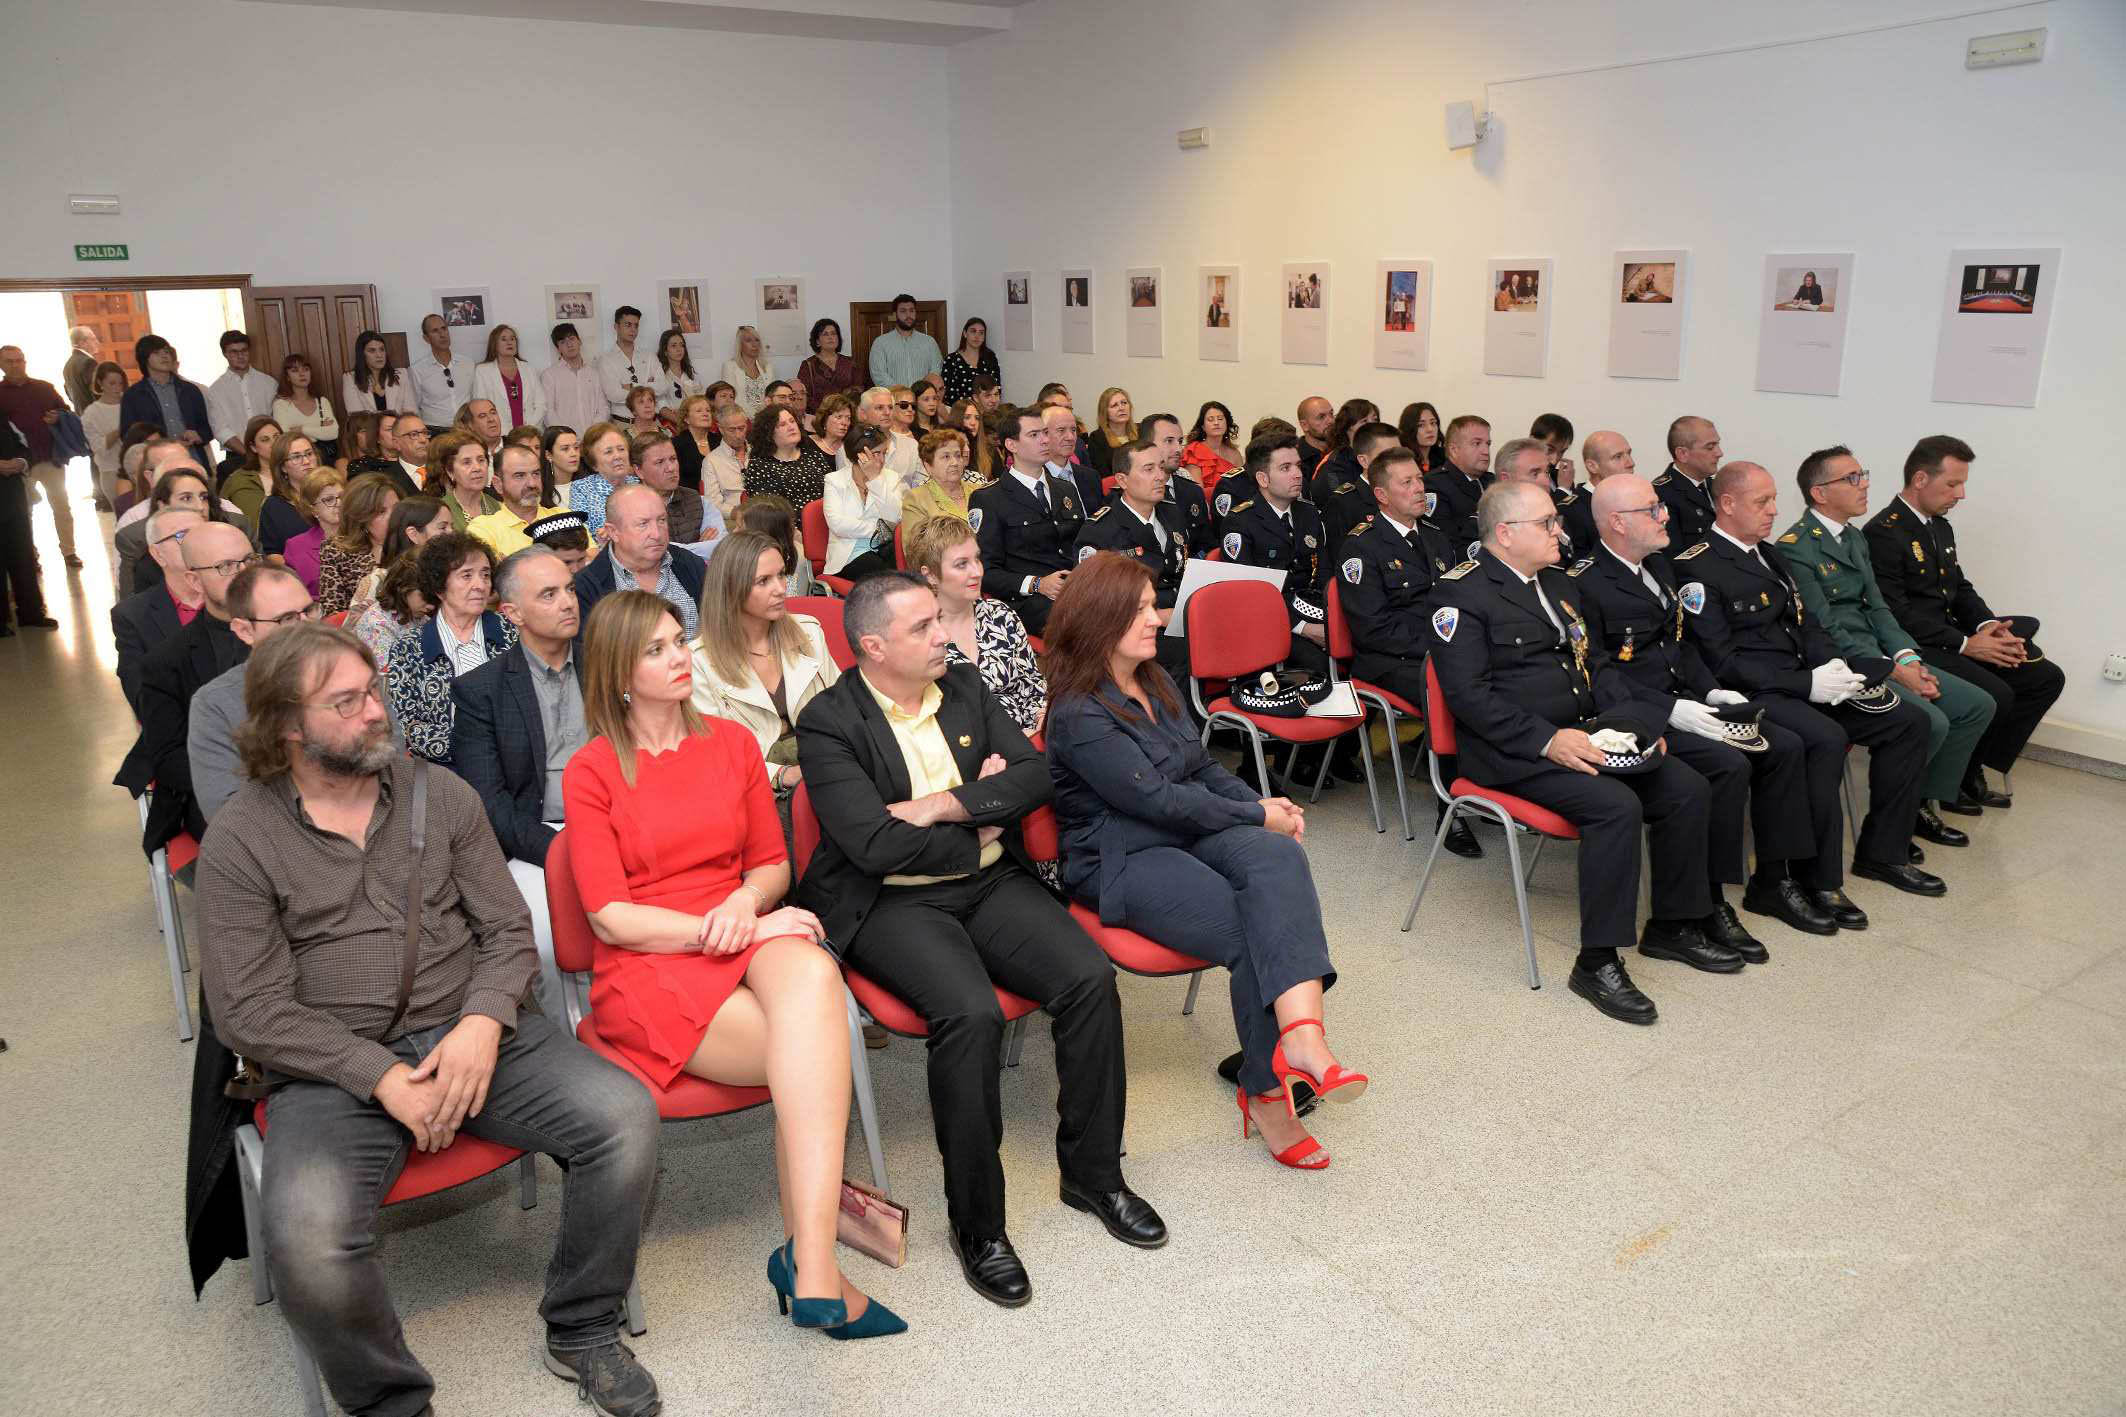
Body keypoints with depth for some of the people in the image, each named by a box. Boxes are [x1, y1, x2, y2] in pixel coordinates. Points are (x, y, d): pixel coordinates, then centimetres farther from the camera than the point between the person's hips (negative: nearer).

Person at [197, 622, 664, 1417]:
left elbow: (507, 931, 7)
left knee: (624, 1116, -21)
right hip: (336, 1068, -2)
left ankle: (582, 1332, 4)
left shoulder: (440, 795, 8)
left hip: (472, 1032, 3)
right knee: (309, 1239, -31)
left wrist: (483, 1024, -13)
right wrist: (384, 1077, -16)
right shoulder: (240, 841, -1)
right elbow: (250, 1010, -6)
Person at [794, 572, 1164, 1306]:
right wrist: (983, 818, -7)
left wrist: (947, 805, -13)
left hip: (990, 883, 6)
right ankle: (975, 1223, -10)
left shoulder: (964, 687, 10)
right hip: (893, 905, -5)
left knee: (1090, 977, -17)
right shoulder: (828, 722, -8)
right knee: (972, 1013, -31)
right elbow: (875, 844, -18)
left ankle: (1093, 1172, 4)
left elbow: (1035, 775, 2)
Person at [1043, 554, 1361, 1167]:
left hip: (1188, 833, 7)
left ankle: (1301, 1034, -44)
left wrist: (1265, 806, 2)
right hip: (1123, 862, -7)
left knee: (1279, 855, -27)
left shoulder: (1153, 680, 15)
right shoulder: (1078, 715, -13)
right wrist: (1256, 815, -10)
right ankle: (1268, 1091, -10)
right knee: (1254, 933, -26)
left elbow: (1204, 766, 20)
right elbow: (1156, 798, -18)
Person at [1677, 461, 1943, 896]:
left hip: (1804, 681, 9)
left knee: (1909, 720, 0)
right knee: (1826, 737, -33)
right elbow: (1722, 662, -16)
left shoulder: (1769, 556, 19)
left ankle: (1882, 853, 8)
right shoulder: (1697, 569, -11)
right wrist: (1806, 684, -18)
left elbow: (1805, 623, 21)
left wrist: (1831, 663, -1)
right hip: (1751, 693, -9)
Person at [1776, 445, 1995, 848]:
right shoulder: (1795, 548, -14)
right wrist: (1892, 671, -18)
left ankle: (1922, 804, 11)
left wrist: (1908, 658, -5)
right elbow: (1825, 631, -17)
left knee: (1978, 705, 2)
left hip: (1880, 657, 9)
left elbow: (1877, 608, 13)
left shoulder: (1856, 537, 16)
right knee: (1930, 722, -24)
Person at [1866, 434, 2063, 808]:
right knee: (1995, 695, -25)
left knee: (2047, 678, 1)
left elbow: (1961, 588, 19)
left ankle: (1972, 769, 5)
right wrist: (1965, 644, -20)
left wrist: (1986, 624, -3)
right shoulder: (1883, 532, -14)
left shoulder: (1941, 527, 16)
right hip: (1914, 647, -9)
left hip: (1952, 638, 10)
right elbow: (1896, 613, -20)